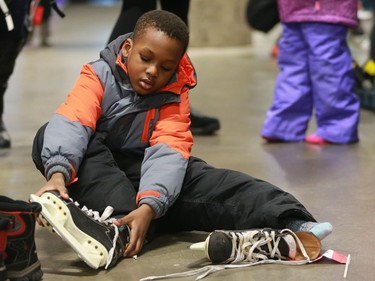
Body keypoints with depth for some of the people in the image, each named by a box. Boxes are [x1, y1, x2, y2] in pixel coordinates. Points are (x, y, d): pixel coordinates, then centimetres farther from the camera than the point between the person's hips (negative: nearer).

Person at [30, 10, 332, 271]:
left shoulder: (174, 96, -6)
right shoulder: (100, 75, -10)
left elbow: (168, 152, -23)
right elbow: (71, 122, -28)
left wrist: (148, 206, -43)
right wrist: (58, 174, -50)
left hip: (147, 176, 1)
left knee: (212, 182, -26)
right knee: (50, 138, -30)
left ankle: (289, 223, -45)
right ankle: (118, 225, -48)